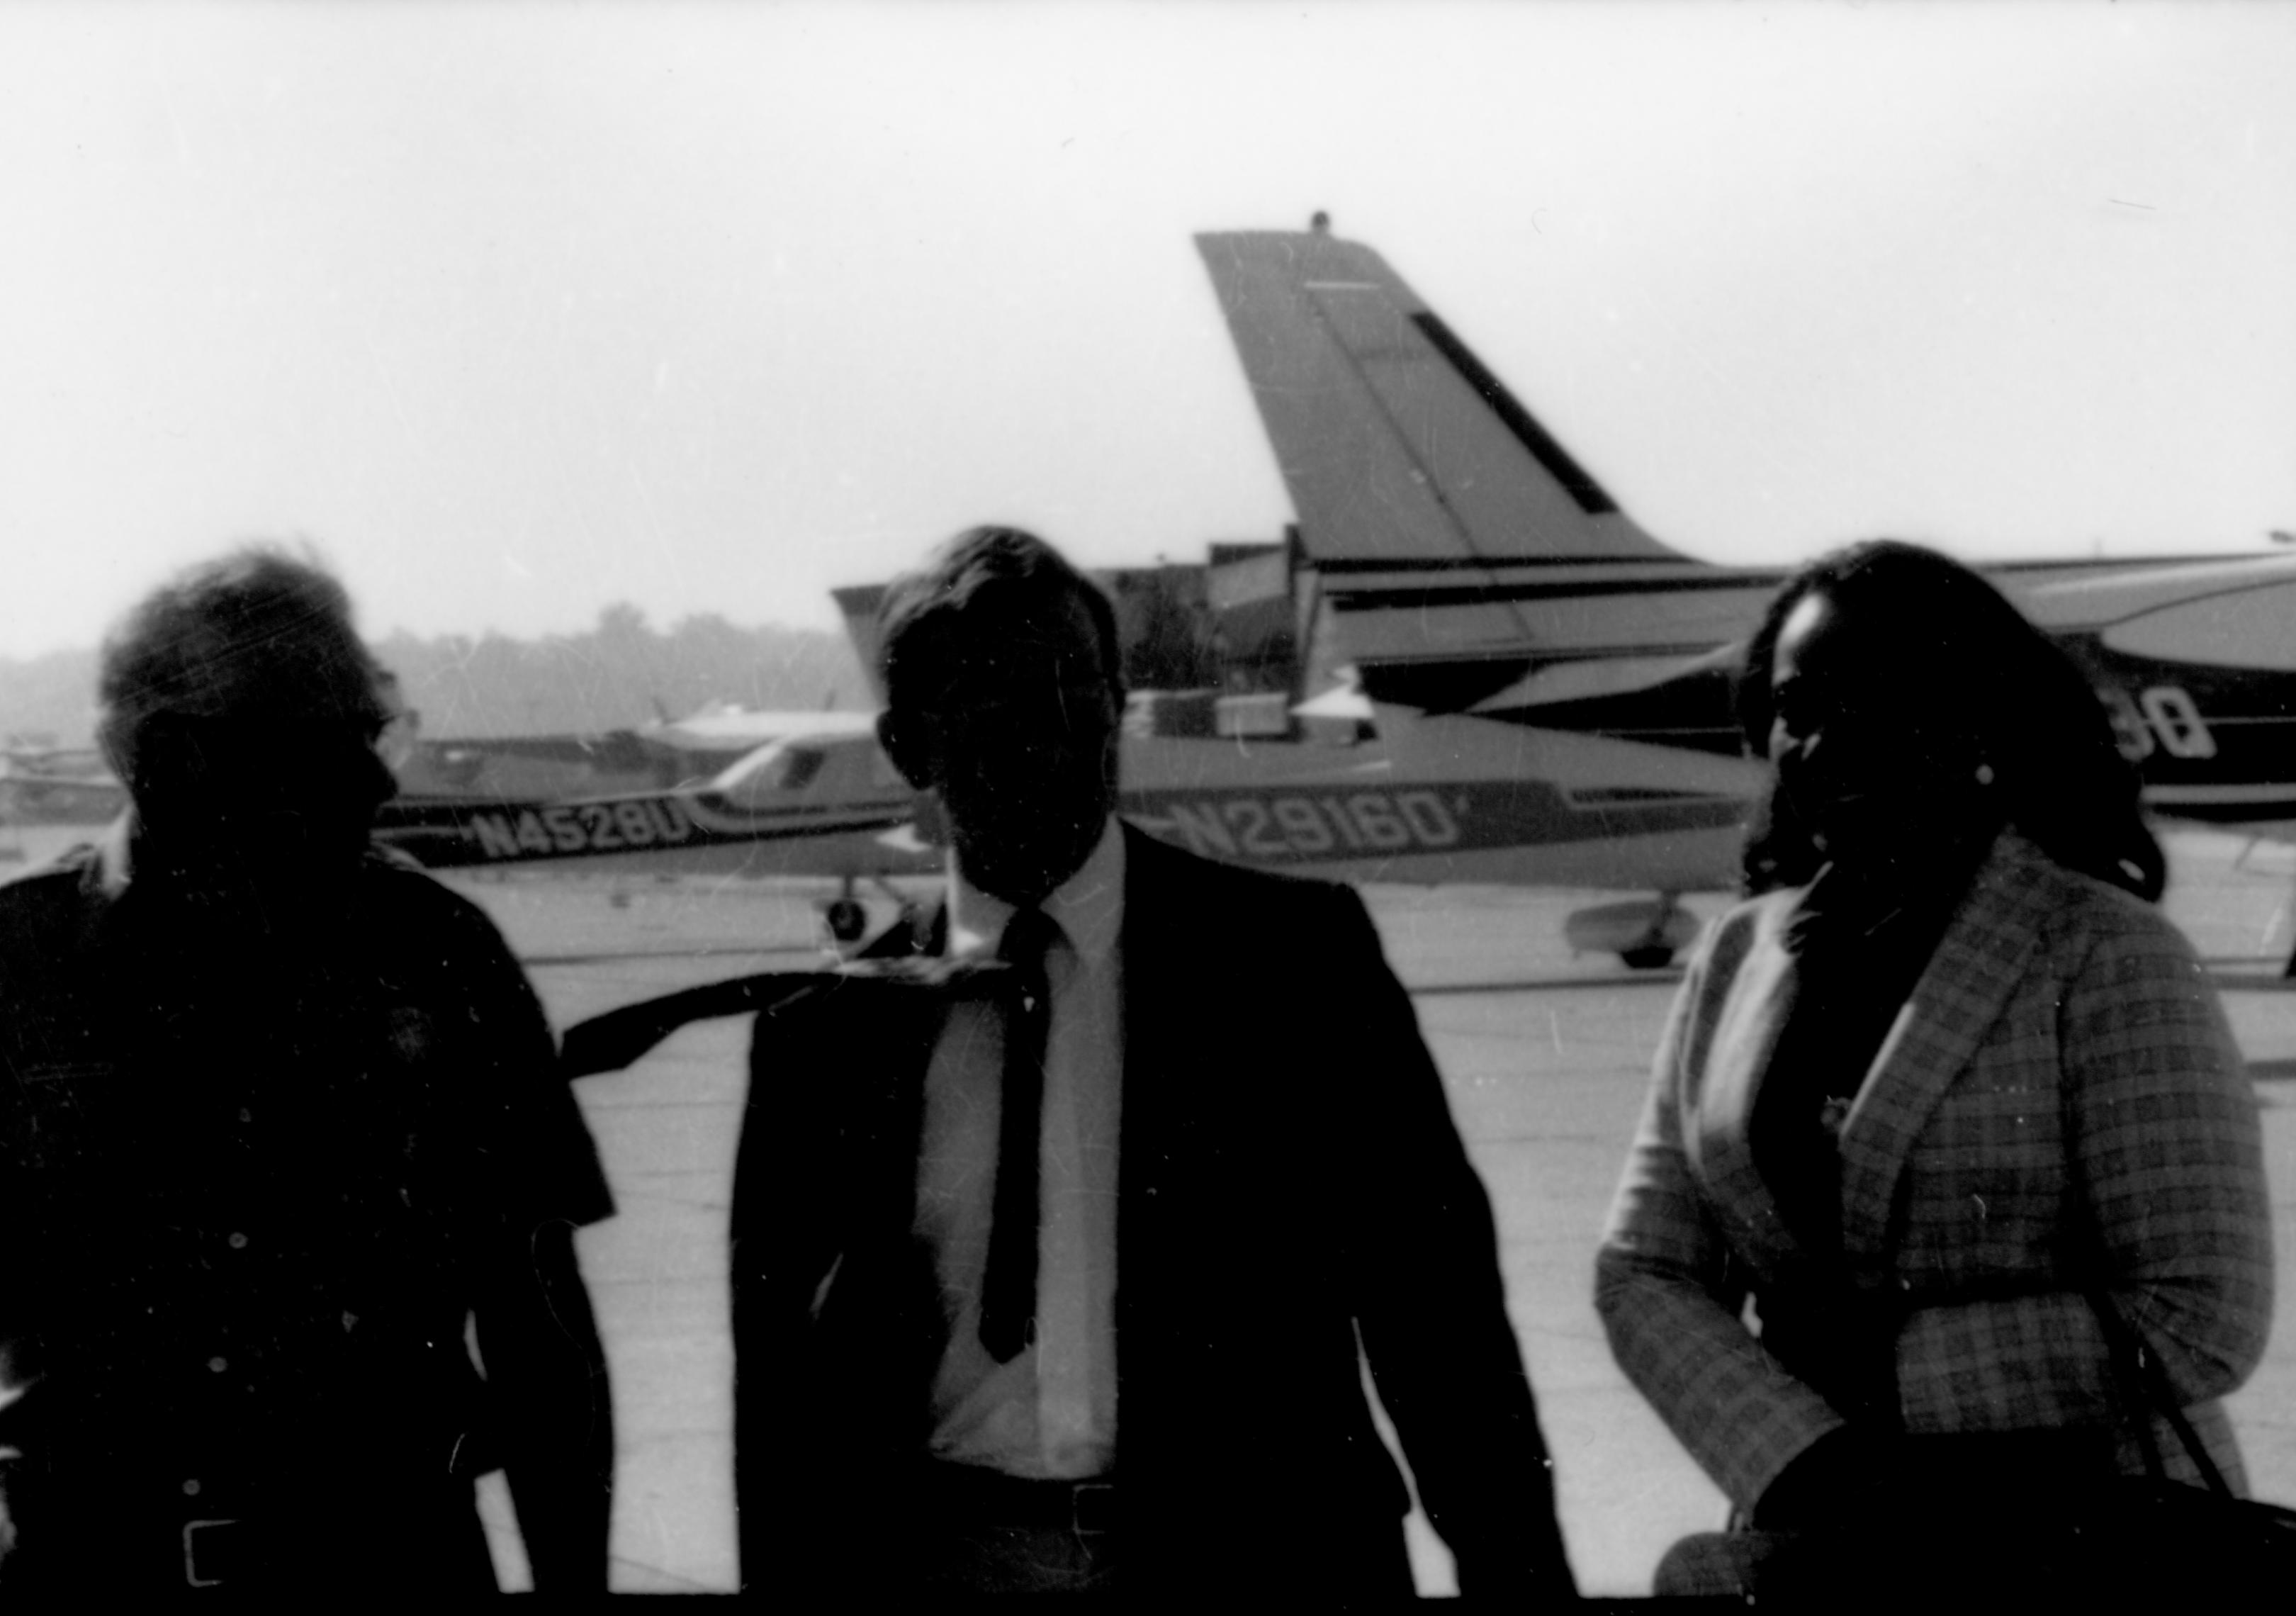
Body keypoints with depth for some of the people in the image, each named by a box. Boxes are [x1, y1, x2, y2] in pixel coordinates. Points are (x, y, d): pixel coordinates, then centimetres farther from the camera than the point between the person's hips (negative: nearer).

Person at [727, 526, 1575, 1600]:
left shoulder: (1296, 959, 2)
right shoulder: (826, 1035, 5)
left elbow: (1433, 1305, 2)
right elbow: (781, 1389, 9)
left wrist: (1513, 1573, -2)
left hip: (1247, 1552, -1)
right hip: (944, 1558, 1)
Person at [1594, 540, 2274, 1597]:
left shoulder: (2106, 958, -8)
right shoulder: (1736, 959, 7)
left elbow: (2199, 1322, -14)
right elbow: (1643, 1275, 4)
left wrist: (1889, 1364, -11)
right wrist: (1803, 1466, -12)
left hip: (2088, 1549, -5)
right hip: (1823, 1550, 5)